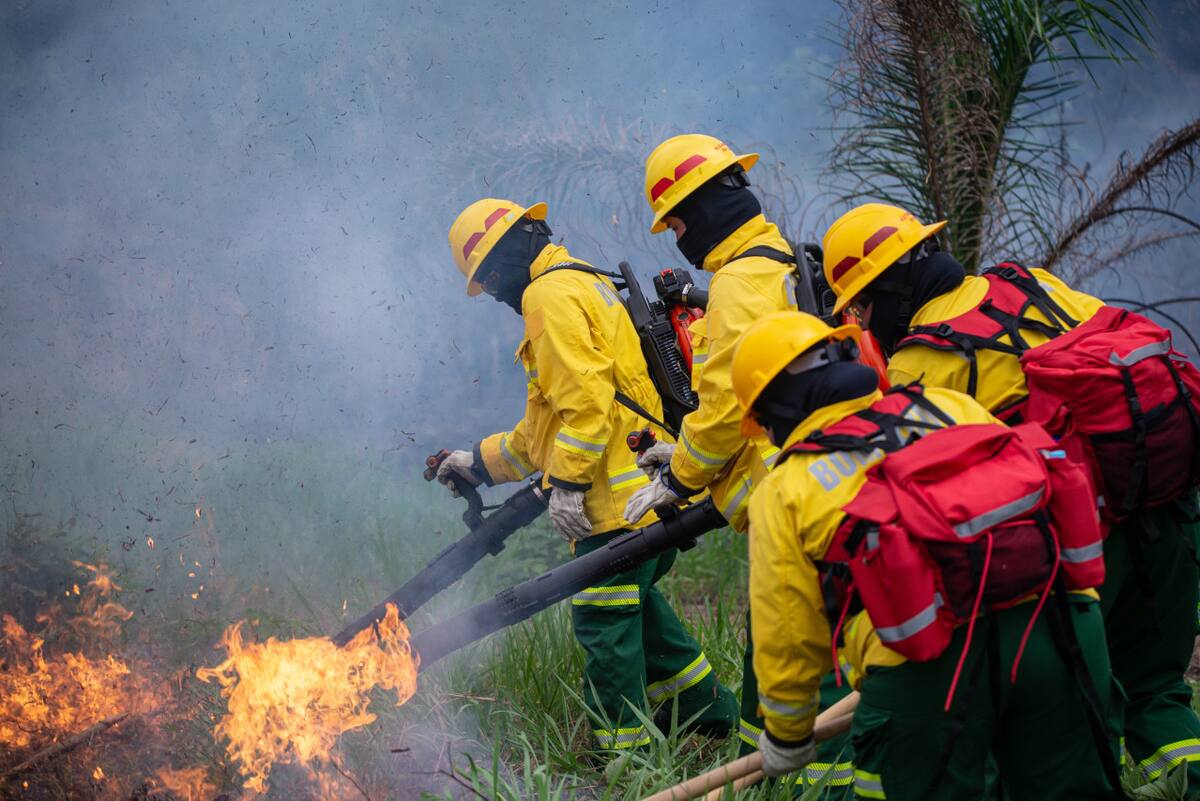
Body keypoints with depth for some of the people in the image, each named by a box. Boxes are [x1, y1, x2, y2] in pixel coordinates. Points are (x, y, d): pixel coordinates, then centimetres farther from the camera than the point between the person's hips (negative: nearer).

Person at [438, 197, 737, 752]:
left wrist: (567, 483, -20)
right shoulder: (587, 285, 26)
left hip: (617, 496, -11)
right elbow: (547, 424, 31)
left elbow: (584, 398, -21)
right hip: (644, 490, 11)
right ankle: (710, 709, 32)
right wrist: (482, 462, 33)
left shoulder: (552, 295, -8)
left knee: (604, 619, -5)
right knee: (633, 599, 24)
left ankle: (623, 752, 0)